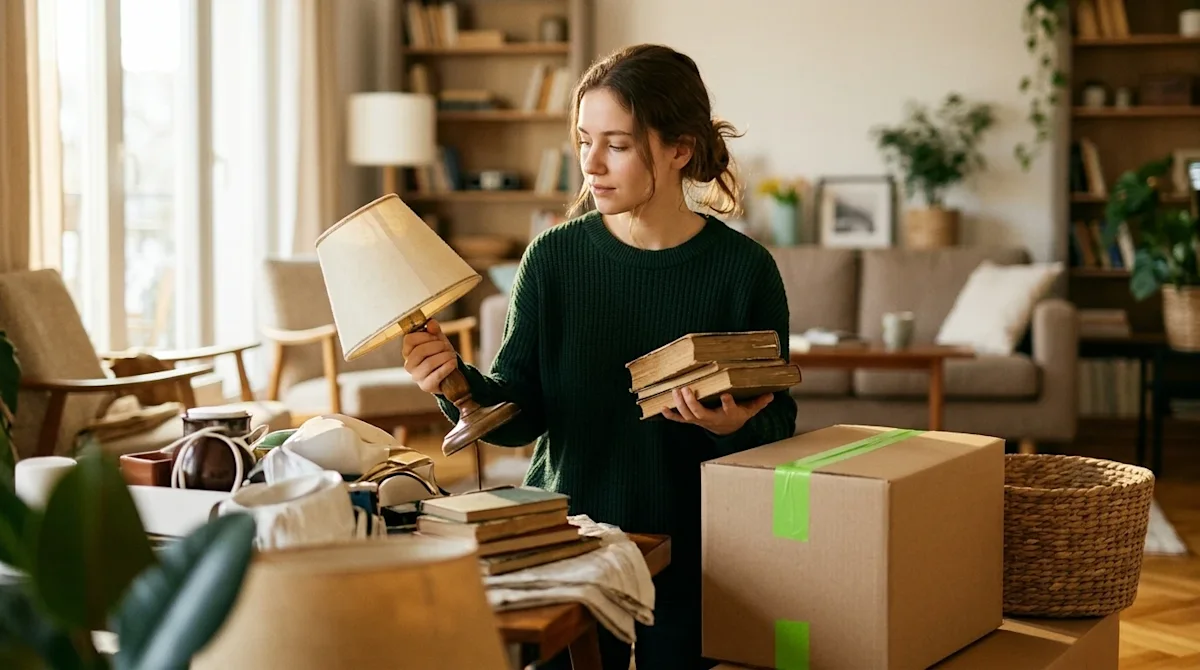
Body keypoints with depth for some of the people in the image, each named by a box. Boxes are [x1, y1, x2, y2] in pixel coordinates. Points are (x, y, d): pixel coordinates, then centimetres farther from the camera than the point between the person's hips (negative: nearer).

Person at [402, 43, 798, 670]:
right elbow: (520, 413, -6)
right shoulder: (553, 258, -5)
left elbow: (777, 424, -5)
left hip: (692, 554, -1)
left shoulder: (744, 268, -9)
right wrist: (460, 384, -25)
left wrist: (736, 427, -26)